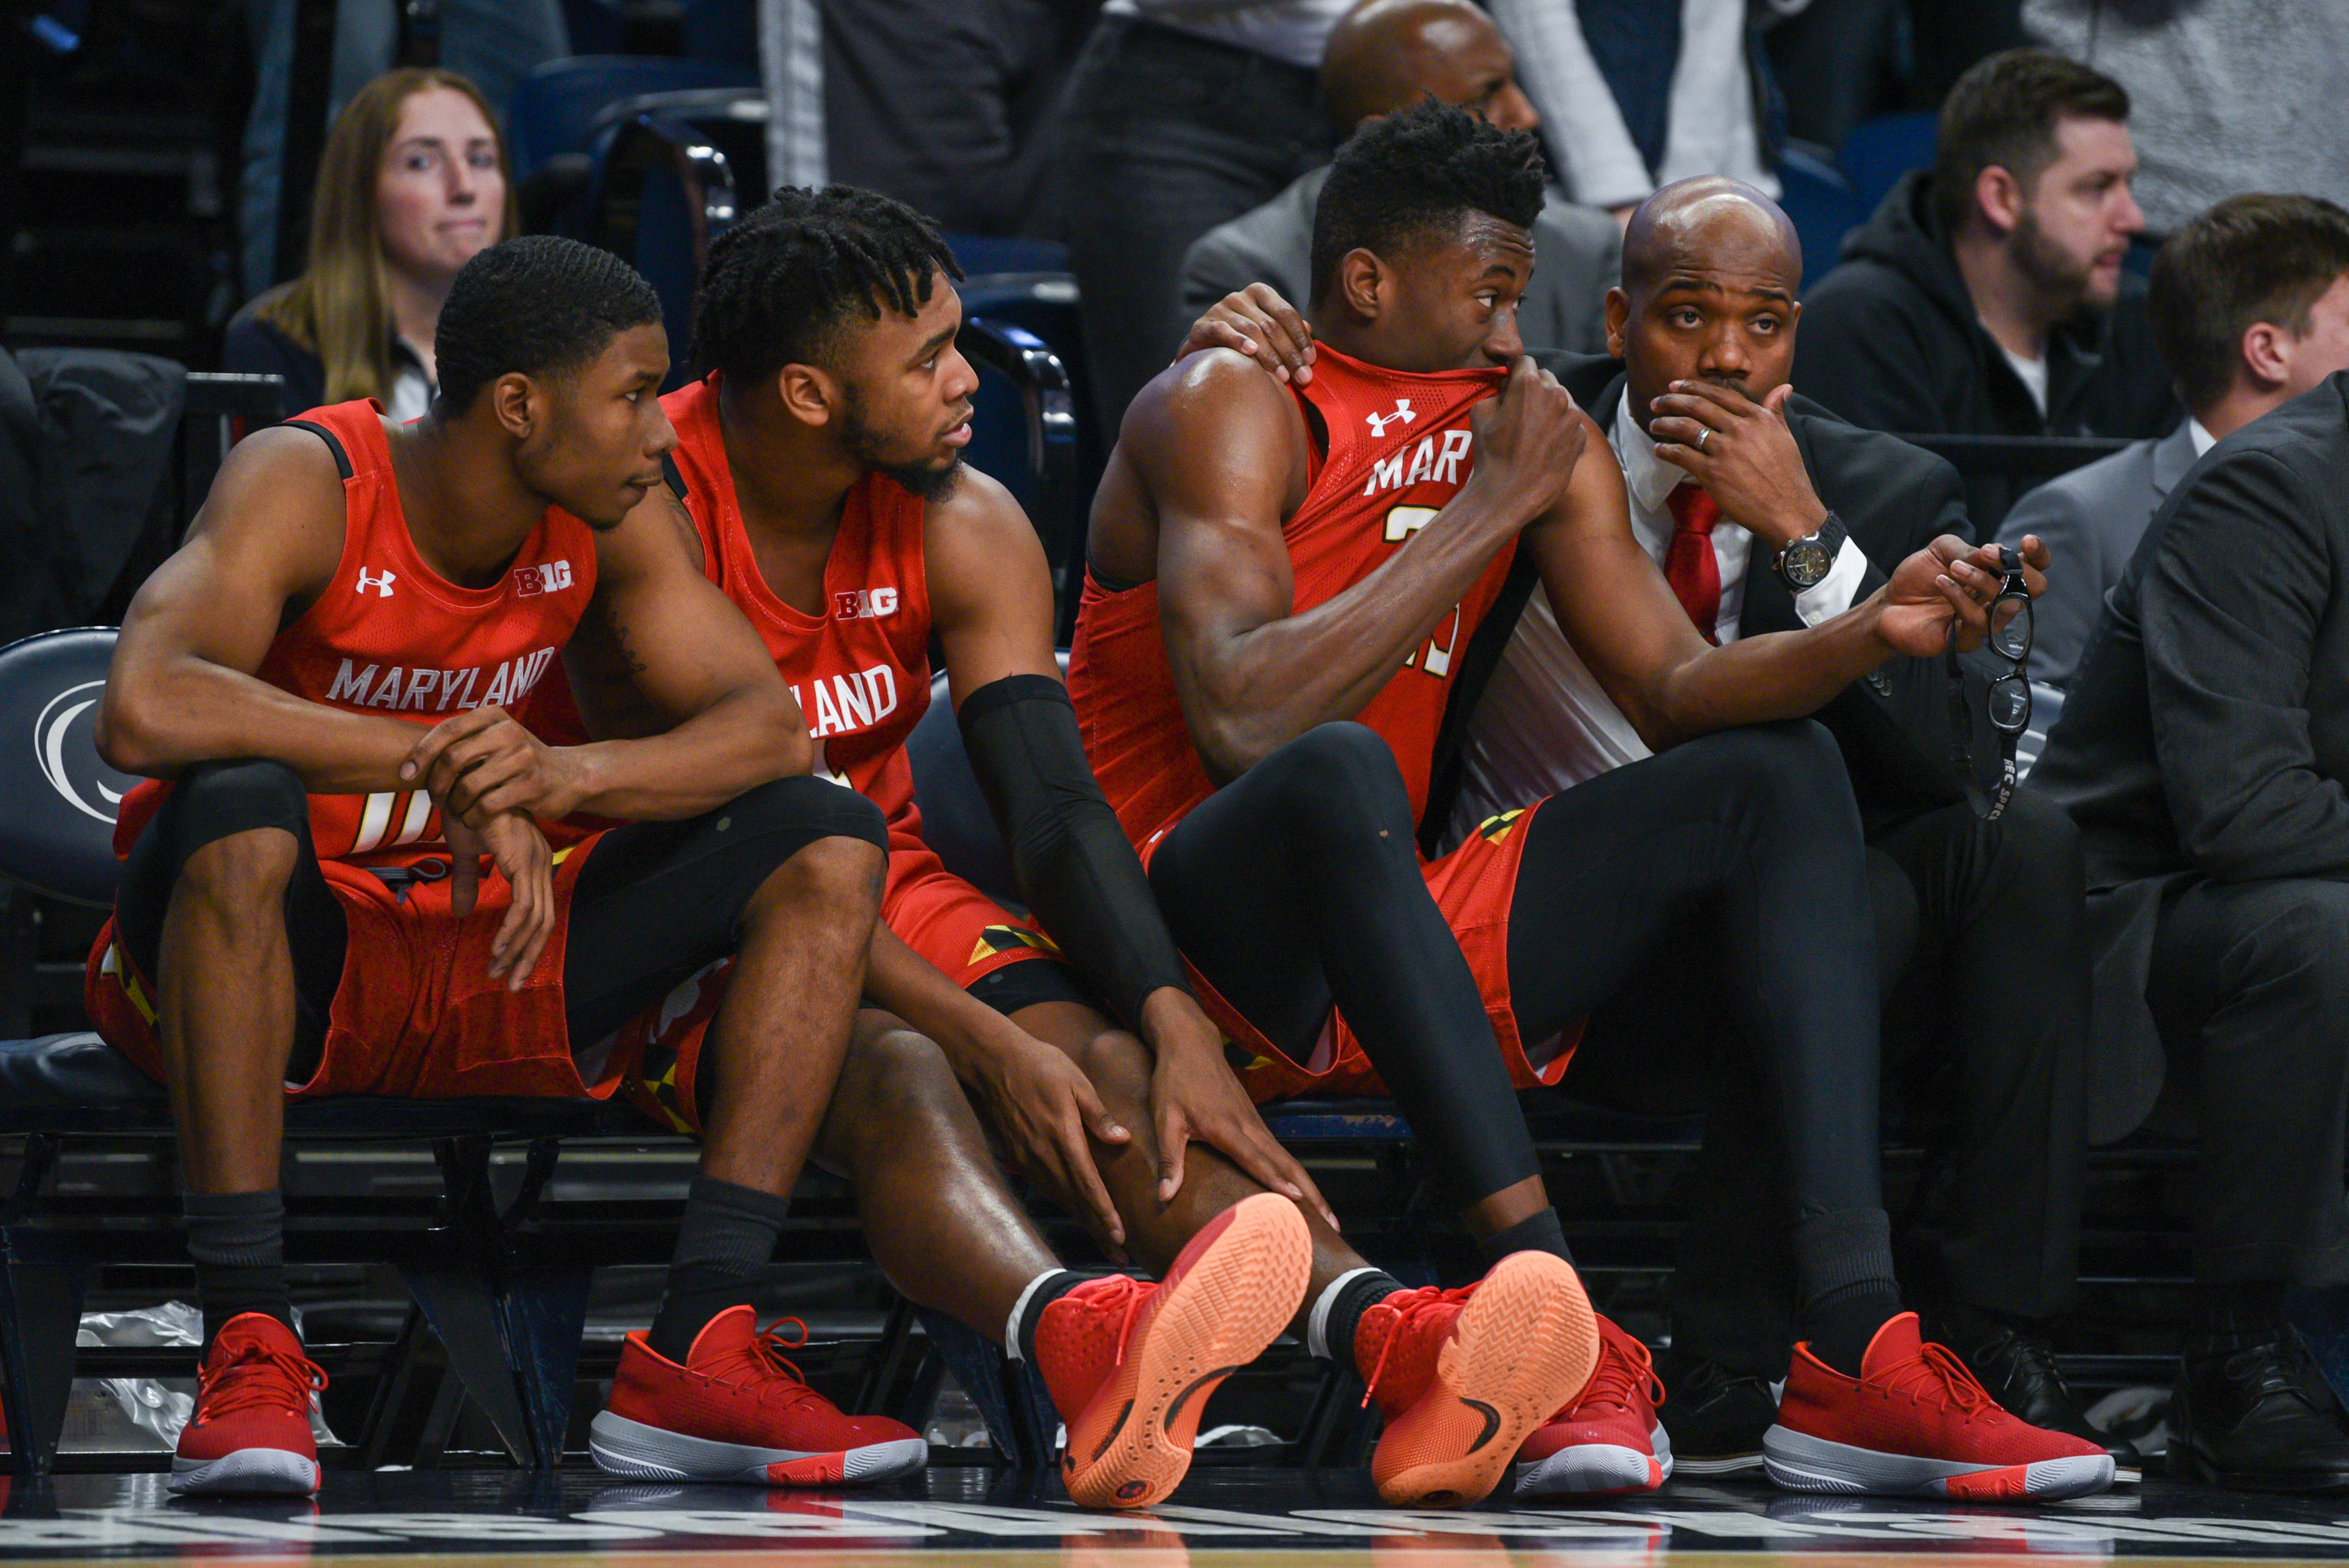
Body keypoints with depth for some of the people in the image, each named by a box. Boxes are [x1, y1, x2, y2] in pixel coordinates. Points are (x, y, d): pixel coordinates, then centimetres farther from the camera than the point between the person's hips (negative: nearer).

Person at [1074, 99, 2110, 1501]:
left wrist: (1872, 633, -13)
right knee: (1339, 767, -37)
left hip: (1401, 944, 8)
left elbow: (1677, 689, 7)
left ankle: (1855, 1348, -20)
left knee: (1783, 769, 0)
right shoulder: (1226, 410, -11)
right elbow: (1242, 721, -27)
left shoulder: (1525, 427, 11)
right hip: (1192, 947, -8)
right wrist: (1491, 510, -20)